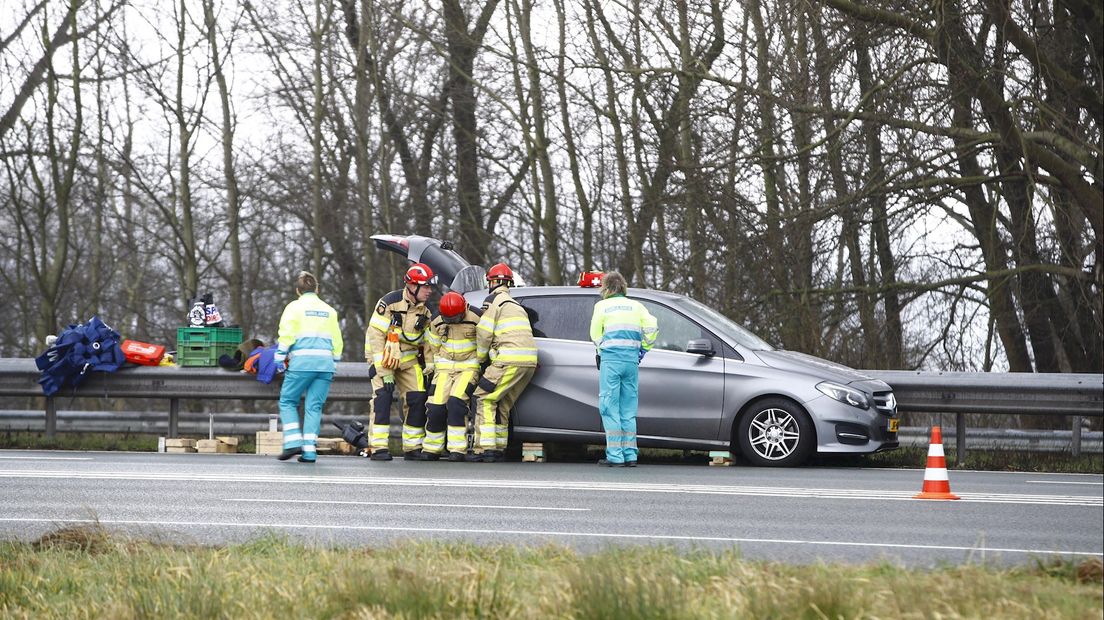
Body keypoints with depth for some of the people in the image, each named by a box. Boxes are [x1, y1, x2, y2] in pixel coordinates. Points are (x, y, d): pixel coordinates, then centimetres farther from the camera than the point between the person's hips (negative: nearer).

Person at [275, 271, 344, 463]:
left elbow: (285, 336, -4)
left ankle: (293, 442, -8)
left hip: (302, 362, -4)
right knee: (314, 406, 4)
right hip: (325, 363, 4)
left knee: (287, 401, 6)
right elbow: (337, 341, 18)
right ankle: (309, 450, -3)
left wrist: (279, 360, 1)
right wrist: (334, 364, 26)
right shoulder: (329, 311, 17)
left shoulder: (294, 307, 4)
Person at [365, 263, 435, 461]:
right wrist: (384, 372, -24)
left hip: (408, 361, 6)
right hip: (383, 359, -6)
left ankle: (413, 448, 6)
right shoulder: (389, 303, -18)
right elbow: (375, 336, -20)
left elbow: (427, 342, 11)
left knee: (418, 400, -4)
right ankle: (379, 448, -17)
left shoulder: (423, 311, 2)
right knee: (382, 397, -20)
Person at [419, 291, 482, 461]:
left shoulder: (475, 321, -9)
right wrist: (436, 365, 17)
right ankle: (432, 449, 7)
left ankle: (458, 449, -20)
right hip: (445, 369, 4)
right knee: (436, 407, -10)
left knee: (456, 402, -25)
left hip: (468, 368, -4)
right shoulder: (437, 324, 3)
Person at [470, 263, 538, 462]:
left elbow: (484, 333, -3)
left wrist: (480, 359, 12)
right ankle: (498, 448, 16)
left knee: (484, 399, -6)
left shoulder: (494, 300, 2)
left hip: (511, 360, -9)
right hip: (530, 361, 9)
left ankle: (484, 448, -13)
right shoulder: (516, 305, 30)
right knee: (502, 404, 16)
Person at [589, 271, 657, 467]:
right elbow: (651, 327, 2)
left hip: (610, 360, -4)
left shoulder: (602, 306, 3)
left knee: (610, 407, -2)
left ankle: (614, 456, -8)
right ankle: (630, 455, 7)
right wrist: (644, 348, 13)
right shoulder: (635, 305, 12)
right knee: (628, 409, 10)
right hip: (632, 360, 4)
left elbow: (595, 334, 2)